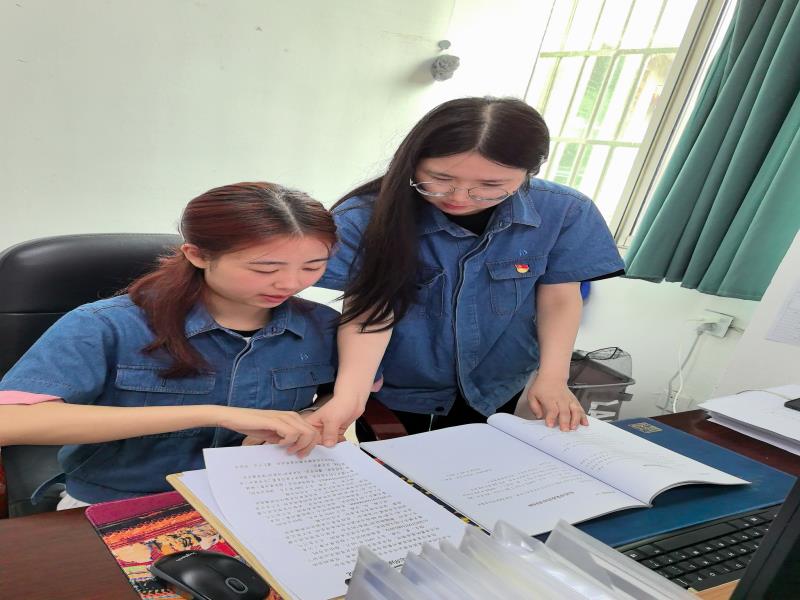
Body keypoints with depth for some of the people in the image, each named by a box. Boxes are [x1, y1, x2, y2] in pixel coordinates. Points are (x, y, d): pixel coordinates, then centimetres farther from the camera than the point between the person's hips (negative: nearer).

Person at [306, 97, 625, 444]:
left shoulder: (563, 212, -17)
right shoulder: (365, 216, -25)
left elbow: (558, 299, -8)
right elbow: (371, 306, -27)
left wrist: (552, 379, -18)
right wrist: (349, 396, -40)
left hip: (496, 388, 3)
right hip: (392, 391, -2)